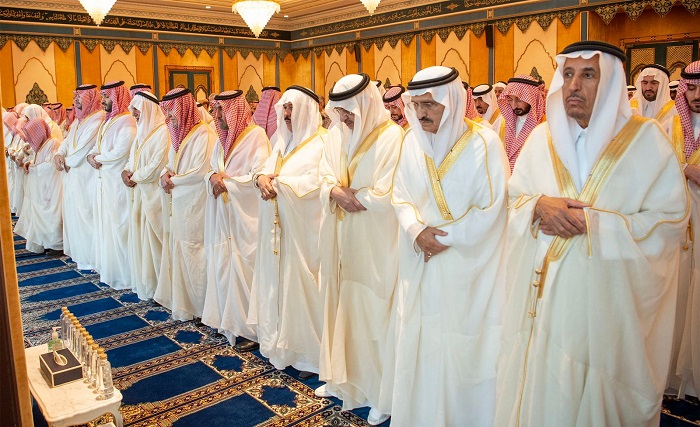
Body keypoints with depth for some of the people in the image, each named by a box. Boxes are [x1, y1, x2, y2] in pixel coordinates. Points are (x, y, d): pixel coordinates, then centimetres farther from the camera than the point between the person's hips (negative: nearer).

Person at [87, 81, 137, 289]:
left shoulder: (127, 121, -14)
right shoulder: (108, 120, 15)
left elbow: (120, 152, -22)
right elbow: (97, 146, 17)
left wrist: (97, 158, -7)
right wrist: (91, 156, -5)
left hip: (118, 181, -9)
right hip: (104, 179, 9)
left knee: (118, 225, -4)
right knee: (105, 223, 15)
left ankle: (124, 274, 5)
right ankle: (108, 266, 27)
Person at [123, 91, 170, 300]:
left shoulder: (162, 132, -12)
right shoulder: (142, 130, 15)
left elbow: (157, 166, -18)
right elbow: (133, 158, 19)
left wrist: (135, 177, -8)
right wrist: (126, 171, -1)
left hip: (153, 193, -9)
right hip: (137, 192, 9)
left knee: (151, 237, -3)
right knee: (138, 235, 12)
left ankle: (155, 285, 8)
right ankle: (142, 281, 23)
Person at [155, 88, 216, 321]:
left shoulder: (203, 134, -13)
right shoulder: (178, 133, 14)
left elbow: (201, 171, -19)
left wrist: (174, 180, -8)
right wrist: (165, 173, -2)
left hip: (193, 204, -8)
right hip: (176, 203, 8)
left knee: (190, 249, -3)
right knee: (176, 247, 13)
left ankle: (197, 304, 9)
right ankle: (177, 296, 25)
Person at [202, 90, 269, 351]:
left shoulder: (256, 136, -9)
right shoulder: (223, 138, 14)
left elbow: (258, 177, -15)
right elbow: (211, 169, 17)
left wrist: (226, 182, -12)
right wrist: (214, 177, -6)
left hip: (244, 216, -7)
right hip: (221, 215, 7)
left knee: (243, 268, -5)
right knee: (222, 266, 10)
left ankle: (251, 328, 6)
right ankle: (227, 321, 22)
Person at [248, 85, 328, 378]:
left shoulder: (322, 142, -6)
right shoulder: (280, 139, 17)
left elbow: (317, 181, -17)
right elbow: (265, 168, 11)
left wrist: (280, 183, -19)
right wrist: (262, 178, -11)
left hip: (303, 226, -7)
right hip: (275, 225, 7)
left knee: (300, 281, -4)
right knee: (275, 280, 9)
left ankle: (307, 352, 7)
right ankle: (278, 341, 21)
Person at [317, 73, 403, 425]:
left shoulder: (392, 137, -13)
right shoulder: (338, 136, 10)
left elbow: (387, 195, -18)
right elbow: (324, 177, 10)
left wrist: (348, 194, -9)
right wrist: (336, 192, -11)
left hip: (375, 242, -6)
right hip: (341, 239, 7)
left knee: (373, 310, 1)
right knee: (341, 305, 14)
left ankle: (381, 394, 16)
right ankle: (344, 377, 33)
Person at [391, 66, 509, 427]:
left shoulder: (484, 143, -10)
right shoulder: (411, 142, 3)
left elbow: (492, 206, -11)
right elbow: (400, 196, 5)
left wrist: (447, 238, -13)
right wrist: (417, 230, -13)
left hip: (468, 265, -4)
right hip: (421, 265, 4)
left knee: (466, 347, 5)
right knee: (421, 343, 10)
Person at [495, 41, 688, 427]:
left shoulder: (645, 139, -5)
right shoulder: (542, 138, 5)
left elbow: (670, 221, -9)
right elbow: (512, 199, 10)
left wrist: (590, 222, -17)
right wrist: (539, 205, -12)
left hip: (608, 301, -2)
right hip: (543, 297, 3)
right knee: (538, 392, 12)